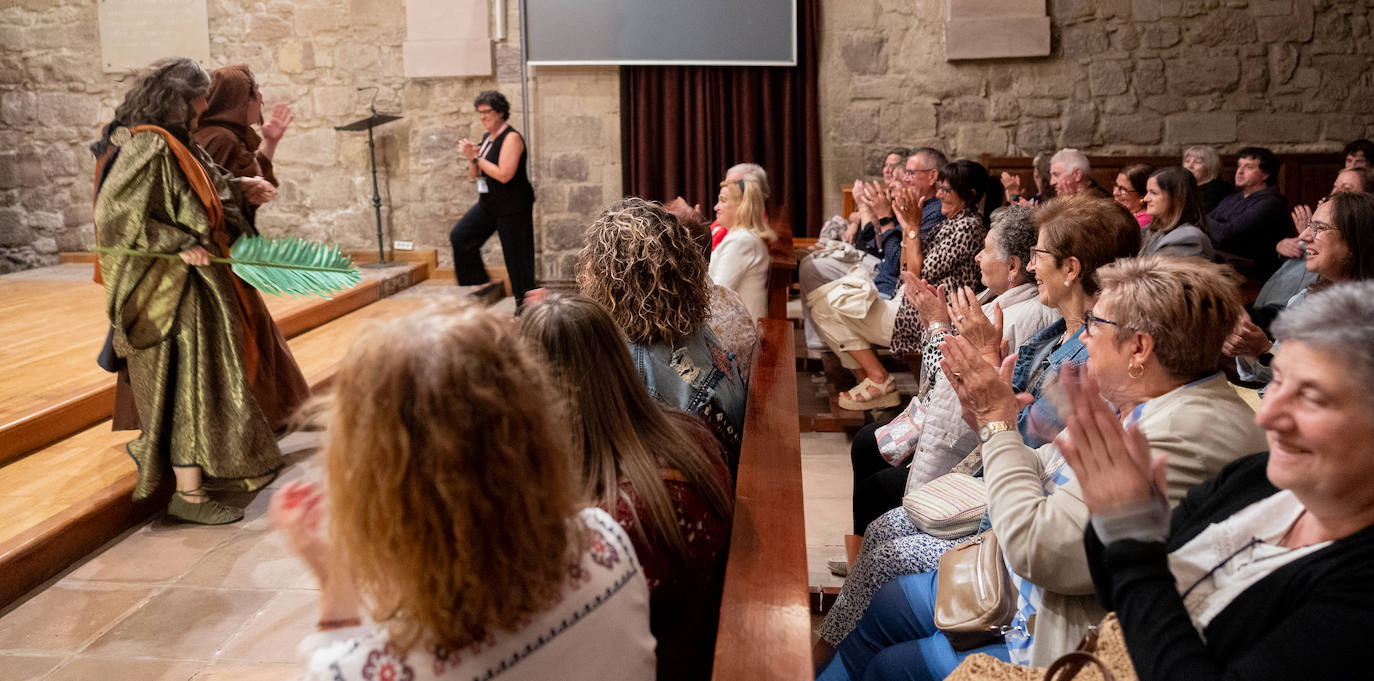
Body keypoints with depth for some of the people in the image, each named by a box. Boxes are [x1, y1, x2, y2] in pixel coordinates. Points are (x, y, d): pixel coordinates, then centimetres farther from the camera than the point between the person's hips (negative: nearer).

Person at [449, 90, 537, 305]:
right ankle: (479, 281, 11)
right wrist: (471, 157, -4)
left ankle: (524, 304, 8)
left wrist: (476, 158, -17)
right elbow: (475, 176, 16)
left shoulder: (511, 138, -14)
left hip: (513, 206, -9)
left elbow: (504, 175, -25)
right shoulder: (486, 138, 12)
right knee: (459, 235, -1)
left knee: (517, 255, -2)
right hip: (488, 204, 9)